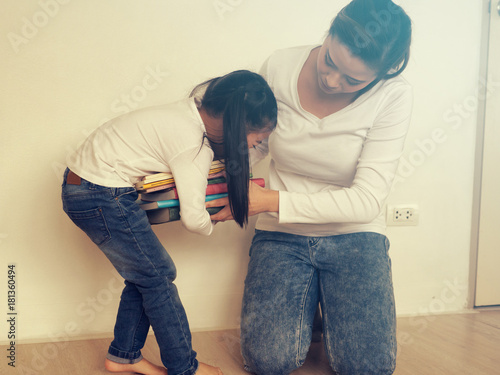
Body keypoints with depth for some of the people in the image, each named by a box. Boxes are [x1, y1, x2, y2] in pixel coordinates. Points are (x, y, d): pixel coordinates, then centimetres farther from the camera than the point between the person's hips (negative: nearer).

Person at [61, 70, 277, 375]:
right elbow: (194, 218, -18)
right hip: (102, 198, -9)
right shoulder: (195, 146, -23)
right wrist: (210, 225, 4)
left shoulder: (195, 110, 2)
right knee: (158, 275, 0)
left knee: (145, 273, 14)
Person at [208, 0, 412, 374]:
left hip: (353, 235, -1)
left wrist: (270, 200, -22)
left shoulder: (393, 96, -16)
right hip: (282, 235, 2)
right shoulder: (279, 67, -8)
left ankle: (330, 308, 17)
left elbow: (367, 201, -20)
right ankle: (306, 306, 18)